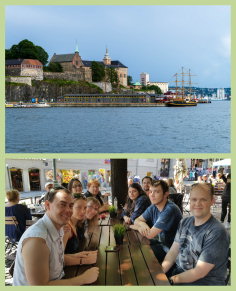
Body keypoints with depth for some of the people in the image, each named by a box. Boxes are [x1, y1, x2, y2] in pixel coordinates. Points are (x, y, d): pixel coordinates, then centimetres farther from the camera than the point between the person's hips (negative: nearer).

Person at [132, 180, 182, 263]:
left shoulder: (170, 209, -26)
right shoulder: (153, 207, 0)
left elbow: (150, 234, -24)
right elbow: (137, 220, 8)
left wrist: (137, 227, -5)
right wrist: (142, 224, -17)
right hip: (159, 242, 8)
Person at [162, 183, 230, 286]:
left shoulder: (217, 232, -19)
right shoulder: (185, 222, 4)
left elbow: (199, 272, -19)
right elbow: (173, 252, 2)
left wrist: (172, 279, -17)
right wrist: (160, 272, -13)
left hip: (202, 282, -6)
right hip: (178, 271, 6)